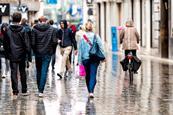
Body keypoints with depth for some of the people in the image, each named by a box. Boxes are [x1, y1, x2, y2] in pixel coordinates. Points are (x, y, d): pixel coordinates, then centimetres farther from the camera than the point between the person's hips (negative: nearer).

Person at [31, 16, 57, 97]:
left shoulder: (34, 29, -4)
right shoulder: (51, 29, -4)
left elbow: (32, 43, -8)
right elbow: (54, 41, -8)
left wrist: (34, 50, 10)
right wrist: (52, 50, 10)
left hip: (37, 53, 1)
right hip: (47, 53, -1)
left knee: (38, 71, 16)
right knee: (44, 72, -2)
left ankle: (40, 89, 24)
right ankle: (41, 91, -10)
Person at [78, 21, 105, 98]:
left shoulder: (82, 37, -1)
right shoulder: (96, 36, -2)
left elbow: (80, 49, 1)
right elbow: (101, 47, -3)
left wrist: (79, 60, 5)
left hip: (85, 58, 1)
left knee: (87, 75, 15)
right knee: (93, 75, -4)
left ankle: (90, 91, 21)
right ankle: (91, 91, -19)